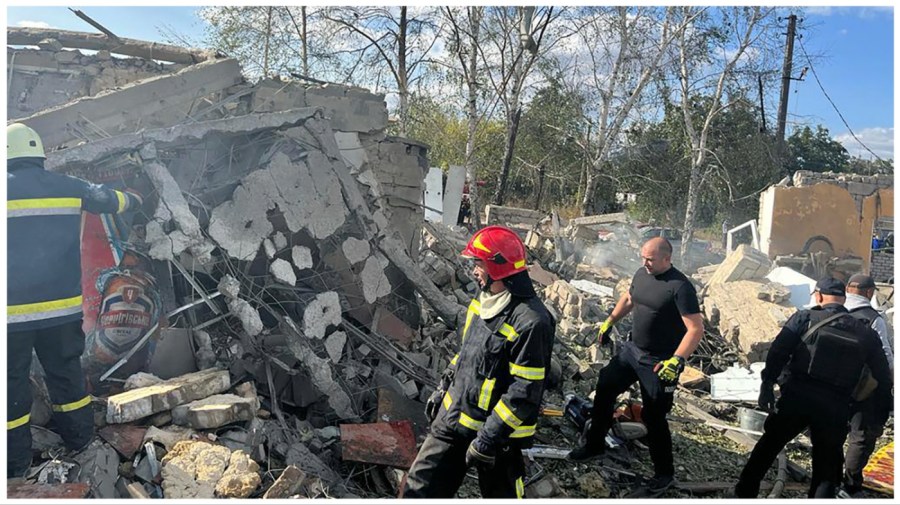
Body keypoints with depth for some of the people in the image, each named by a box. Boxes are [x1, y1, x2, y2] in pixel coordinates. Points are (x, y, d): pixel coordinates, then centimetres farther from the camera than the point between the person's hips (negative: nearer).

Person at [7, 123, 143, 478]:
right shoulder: (67, 187, 2)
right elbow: (107, 198, 20)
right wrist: (132, 200, 40)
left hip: (13, 309, -3)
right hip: (62, 305, 3)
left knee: (12, 381, 8)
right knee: (66, 373, 16)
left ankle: (14, 461, 17)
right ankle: (79, 439, 28)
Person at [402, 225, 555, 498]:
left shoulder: (531, 321, -24)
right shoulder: (483, 301, 4)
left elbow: (524, 392, -24)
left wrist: (488, 439, -22)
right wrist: (443, 388, 18)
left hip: (496, 433, -7)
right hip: (452, 419, 7)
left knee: (500, 494, 15)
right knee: (419, 487, 10)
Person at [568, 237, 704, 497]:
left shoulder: (680, 287, -21)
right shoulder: (641, 275, 2)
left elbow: (696, 329, -24)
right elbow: (628, 299, 21)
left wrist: (676, 361, -32)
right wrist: (609, 321, 19)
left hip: (659, 363, -8)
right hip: (632, 349, 8)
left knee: (654, 417, 0)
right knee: (605, 388, 13)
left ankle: (664, 475, 21)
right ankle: (595, 444, 32)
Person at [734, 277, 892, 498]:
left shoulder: (804, 318, -1)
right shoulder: (865, 332, 9)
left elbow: (777, 352, -11)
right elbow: (883, 376, 12)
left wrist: (767, 384, -9)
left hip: (796, 398, -1)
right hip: (835, 408, 2)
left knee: (768, 445, 16)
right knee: (826, 467, 14)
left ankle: (744, 492, 24)